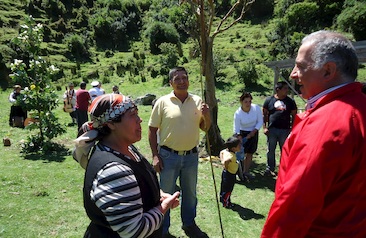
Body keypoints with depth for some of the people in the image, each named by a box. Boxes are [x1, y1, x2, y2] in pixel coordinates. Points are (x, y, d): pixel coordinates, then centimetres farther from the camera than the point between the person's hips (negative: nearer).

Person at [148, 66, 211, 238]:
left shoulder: (197, 101, 1)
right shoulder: (163, 102, -8)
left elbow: (205, 128, 8)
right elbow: (152, 130, -4)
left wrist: (207, 116, -13)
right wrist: (155, 156, -7)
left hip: (191, 156, 3)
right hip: (168, 156, -3)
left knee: (190, 193, 19)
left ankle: (189, 224, 41)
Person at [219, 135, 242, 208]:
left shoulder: (226, 151, -6)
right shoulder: (231, 156, -32)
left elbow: (221, 152, 15)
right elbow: (225, 161, -50)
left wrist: (222, 160, 9)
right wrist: (226, 167, -31)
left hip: (226, 173, 9)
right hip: (230, 175, -9)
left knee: (224, 187, 24)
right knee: (228, 189, 8)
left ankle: (222, 199, 41)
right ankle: (226, 203, 22)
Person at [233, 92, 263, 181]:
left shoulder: (256, 108, -18)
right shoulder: (238, 113, -22)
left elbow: (260, 121, -7)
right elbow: (236, 129, -19)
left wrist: (254, 131, -18)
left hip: (253, 133, 2)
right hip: (242, 133, -2)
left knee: (250, 153, 8)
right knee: (241, 153, -9)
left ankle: (246, 172, 22)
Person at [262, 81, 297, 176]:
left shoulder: (290, 101, 5)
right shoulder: (269, 100, 2)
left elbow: (294, 116, 7)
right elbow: (264, 114, 3)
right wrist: (264, 127, -4)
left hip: (285, 130, 1)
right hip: (272, 129, 0)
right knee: (270, 150, 8)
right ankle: (270, 169, 22)